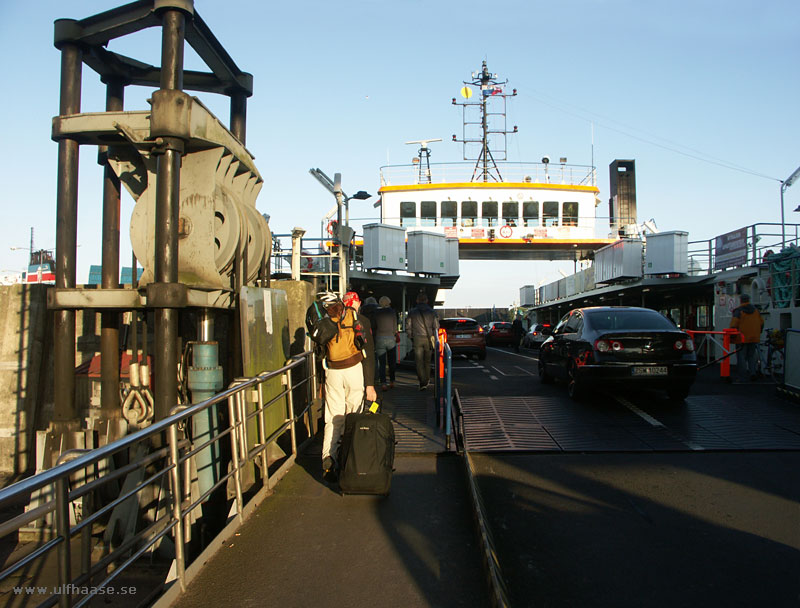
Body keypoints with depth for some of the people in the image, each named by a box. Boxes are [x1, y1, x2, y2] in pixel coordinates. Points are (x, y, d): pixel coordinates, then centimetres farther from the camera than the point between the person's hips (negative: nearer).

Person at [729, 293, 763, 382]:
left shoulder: (738, 311, -8)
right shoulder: (755, 310, 9)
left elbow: (734, 325, -15)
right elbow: (761, 323, 13)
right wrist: (758, 333, 25)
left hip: (742, 338, -5)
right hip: (754, 338, 5)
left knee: (741, 358, 1)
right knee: (751, 356, 20)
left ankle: (742, 379, 1)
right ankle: (752, 372, 0)